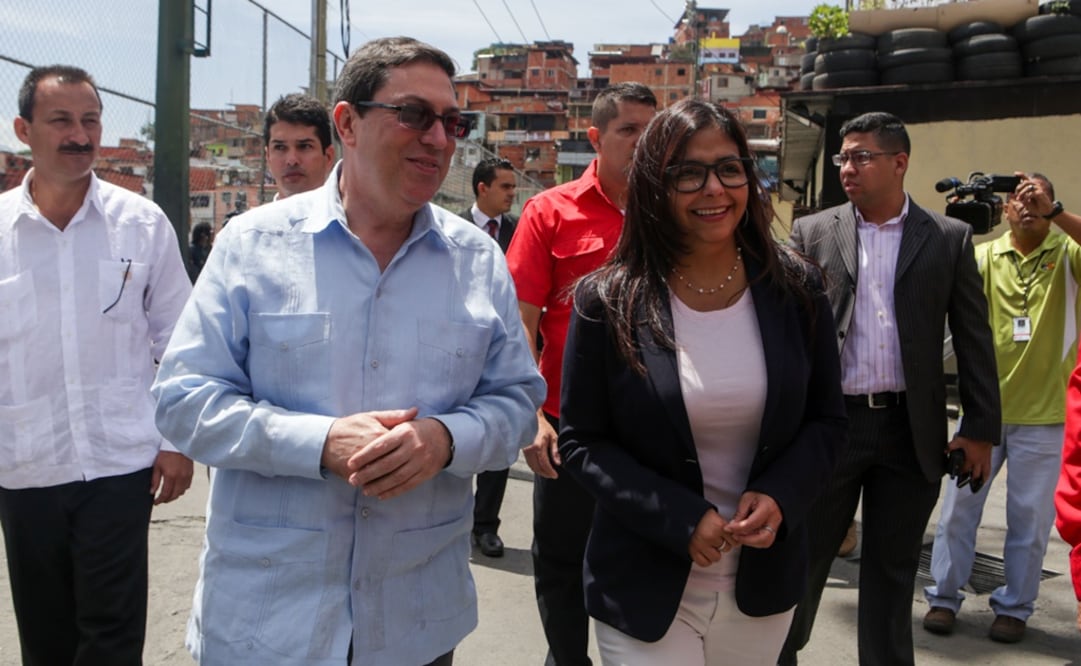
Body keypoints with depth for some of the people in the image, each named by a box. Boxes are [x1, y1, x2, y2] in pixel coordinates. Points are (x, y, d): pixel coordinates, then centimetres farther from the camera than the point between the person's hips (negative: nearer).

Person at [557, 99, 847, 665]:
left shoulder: (795, 290, -3)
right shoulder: (607, 301, -11)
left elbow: (827, 420, 4)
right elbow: (581, 442, -8)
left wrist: (780, 496, -14)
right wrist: (680, 520, -19)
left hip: (765, 581, 3)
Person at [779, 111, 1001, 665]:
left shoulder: (949, 238, 3)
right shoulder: (812, 232, 3)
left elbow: (974, 339, 4)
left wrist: (980, 428, 1)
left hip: (911, 430, 0)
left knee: (892, 572, 13)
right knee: (804, 558, 10)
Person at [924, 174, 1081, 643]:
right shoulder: (985, 255, 4)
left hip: (1041, 413, -1)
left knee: (1030, 515, 7)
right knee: (961, 503, 4)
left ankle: (1014, 607, 21)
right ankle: (944, 596, 16)